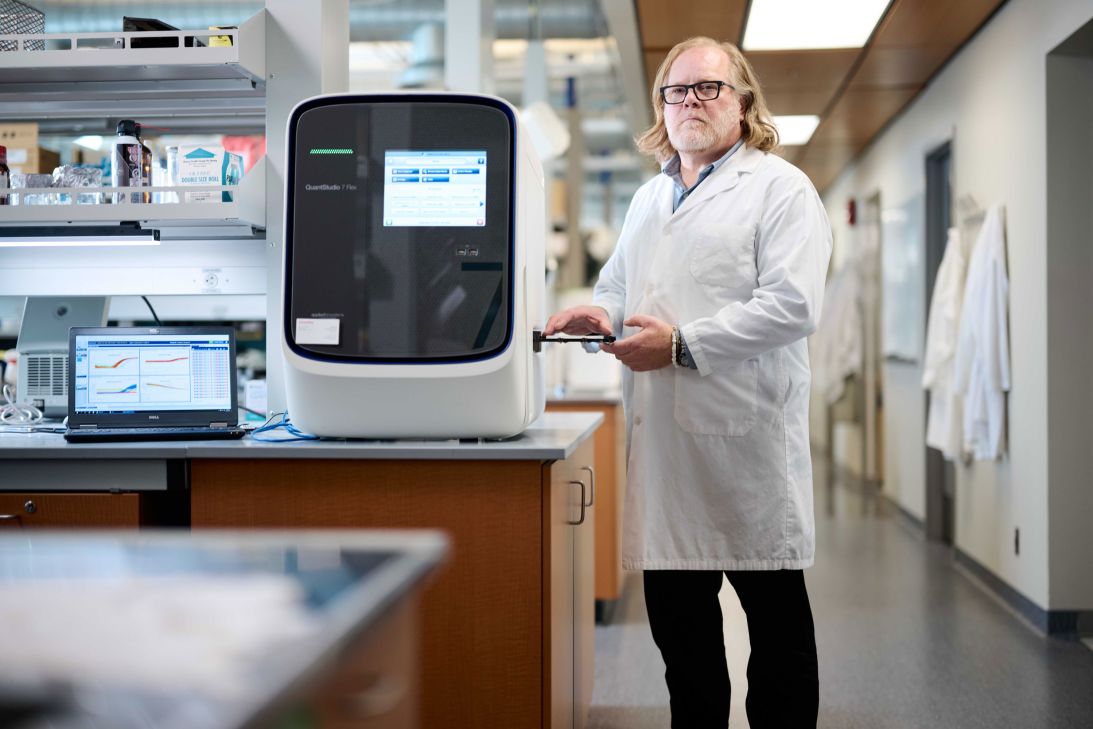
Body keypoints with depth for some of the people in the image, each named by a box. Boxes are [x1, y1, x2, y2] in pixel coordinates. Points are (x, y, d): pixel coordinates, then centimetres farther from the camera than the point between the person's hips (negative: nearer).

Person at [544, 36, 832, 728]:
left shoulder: (780, 187, -1)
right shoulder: (648, 199, 22)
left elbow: (790, 305, -13)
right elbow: (618, 289, 30)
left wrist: (683, 345, -18)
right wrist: (600, 313, 5)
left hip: (745, 434, -6)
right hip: (662, 435, 6)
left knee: (776, 614, 2)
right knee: (677, 615, 11)